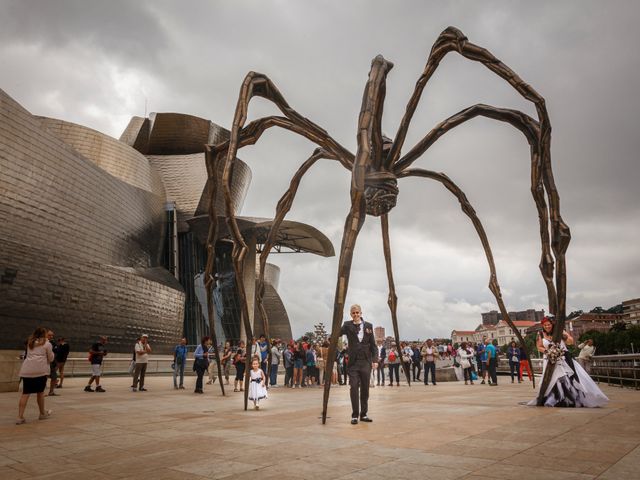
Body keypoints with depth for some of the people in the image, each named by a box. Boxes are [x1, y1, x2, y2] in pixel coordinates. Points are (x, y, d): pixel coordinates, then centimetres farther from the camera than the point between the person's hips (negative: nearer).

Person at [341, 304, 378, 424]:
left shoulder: (368, 326, 6)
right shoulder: (347, 325, 3)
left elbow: (373, 345, 8)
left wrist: (375, 359, 0)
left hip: (366, 362, 2)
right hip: (353, 362, -2)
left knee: (365, 389, 8)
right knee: (354, 388, -4)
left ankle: (363, 414, 19)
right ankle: (355, 415, 4)